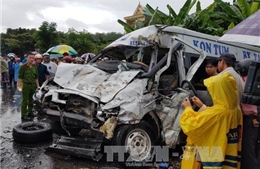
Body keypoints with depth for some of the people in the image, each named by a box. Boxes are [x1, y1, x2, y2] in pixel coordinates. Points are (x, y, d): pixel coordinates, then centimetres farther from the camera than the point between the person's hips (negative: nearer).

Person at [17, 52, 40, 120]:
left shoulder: (34, 67, 9)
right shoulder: (23, 66, -7)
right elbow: (20, 77, -9)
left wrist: (37, 85, 12)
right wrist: (19, 86, -15)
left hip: (33, 85, 6)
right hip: (25, 85, -6)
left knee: (31, 100, 14)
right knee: (25, 100, -2)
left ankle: (30, 112, 27)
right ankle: (23, 115, 5)